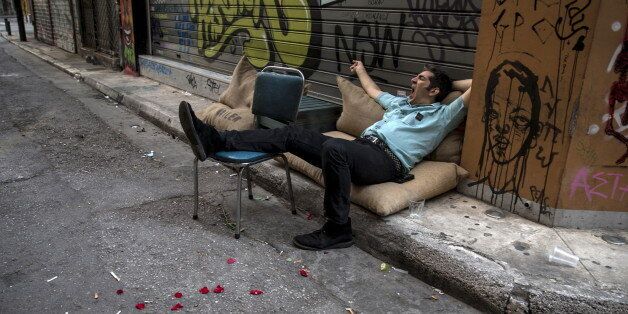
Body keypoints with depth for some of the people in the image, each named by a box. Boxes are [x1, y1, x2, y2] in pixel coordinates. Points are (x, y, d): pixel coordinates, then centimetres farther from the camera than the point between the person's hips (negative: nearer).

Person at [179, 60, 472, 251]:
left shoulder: (441, 115, 11)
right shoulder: (400, 102, 32)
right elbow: (373, 91, 49)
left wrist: (449, 84, 18)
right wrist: (361, 70, 62)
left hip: (386, 160, -8)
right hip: (359, 146, 8)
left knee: (333, 148, -41)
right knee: (291, 134, -10)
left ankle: (338, 230, -24)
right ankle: (216, 140, -17)